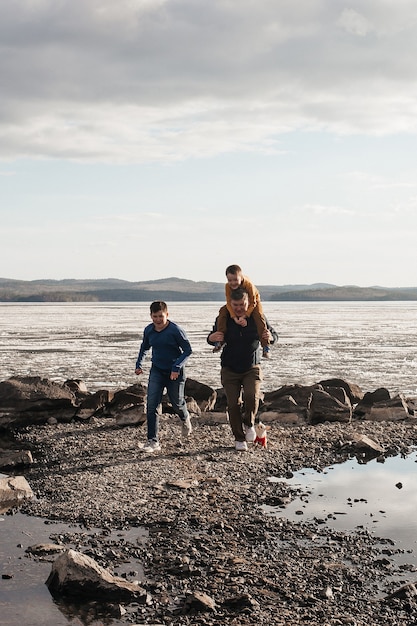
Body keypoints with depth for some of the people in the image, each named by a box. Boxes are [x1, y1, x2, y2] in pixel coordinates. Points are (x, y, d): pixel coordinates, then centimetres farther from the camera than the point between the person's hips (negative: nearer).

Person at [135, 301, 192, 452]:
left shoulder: (175, 330, -18)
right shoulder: (148, 330, -2)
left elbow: (187, 350, -13)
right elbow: (144, 347, 18)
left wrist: (176, 367, -23)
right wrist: (139, 364, 8)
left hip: (175, 372, -3)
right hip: (157, 371, 4)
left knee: (177, 404, 10)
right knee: (151, 405, -10)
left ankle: (185, 419, 48)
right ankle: (153, 441, -7)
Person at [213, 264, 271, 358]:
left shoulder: (249, 285, -37)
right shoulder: (228, 286, -28)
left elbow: (252, 303, -31)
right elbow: (229, 303, -24)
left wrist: (244, 316, -41)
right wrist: (234, 317, -38)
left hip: (254, 302, -4)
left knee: (259, 315, -30)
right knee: (223, 311, -17)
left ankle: (265, 345, -28)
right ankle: (219, 341, -12)